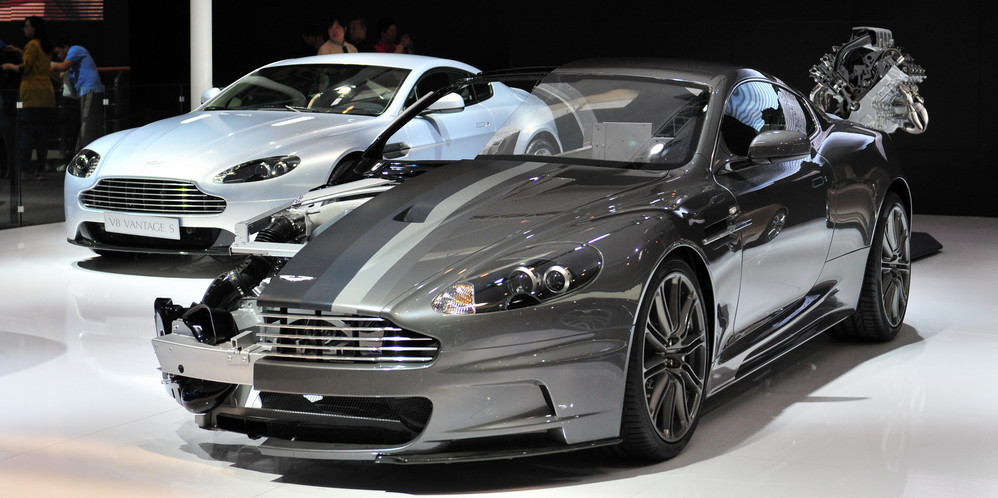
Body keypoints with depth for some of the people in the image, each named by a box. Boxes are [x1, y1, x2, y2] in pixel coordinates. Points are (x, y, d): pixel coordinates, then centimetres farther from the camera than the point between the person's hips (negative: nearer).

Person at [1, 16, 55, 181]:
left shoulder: (32, 45, -7)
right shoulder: (46, 47, 17)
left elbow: (24, 68, -11)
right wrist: (20, 52, 30)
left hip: (33, 94, -7)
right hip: (47, 94, 7)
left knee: (27, 133, -6)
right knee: (42, 133, 6)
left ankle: (24, 170, -9)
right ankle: (41, 169, 5)